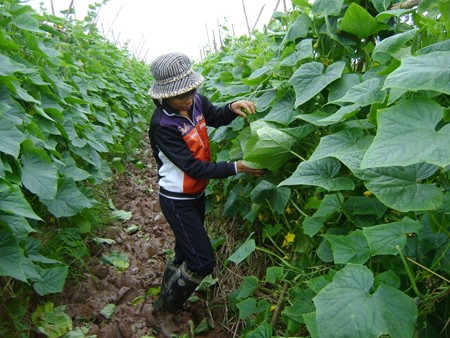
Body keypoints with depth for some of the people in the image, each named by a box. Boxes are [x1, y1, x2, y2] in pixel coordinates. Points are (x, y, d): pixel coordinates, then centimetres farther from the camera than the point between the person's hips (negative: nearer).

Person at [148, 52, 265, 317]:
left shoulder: (195, 101, -8)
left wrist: (233, 108, -10)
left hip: (197, 193, 7)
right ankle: (166, 305, 24)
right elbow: (193, 167, -26)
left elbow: (215, 116, 12)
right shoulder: (162, 125, -26)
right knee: (203, 261, -2)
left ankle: (167, 291, 49)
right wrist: (237, 167, -28)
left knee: (187, 253, 24)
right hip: (178, 201, -7)